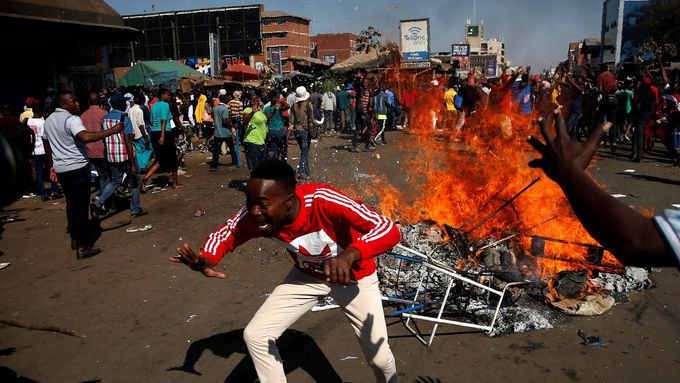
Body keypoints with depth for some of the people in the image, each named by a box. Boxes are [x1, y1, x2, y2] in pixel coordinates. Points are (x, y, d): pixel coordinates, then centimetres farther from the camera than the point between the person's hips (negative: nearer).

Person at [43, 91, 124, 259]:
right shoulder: (71, 119, -17)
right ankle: (83, 246, -5)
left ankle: (75, 238, 29)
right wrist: (112, 131, -38)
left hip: (60, 168, 9)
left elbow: (48, 146, 23)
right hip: (77, 168, -9)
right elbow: (85, 137, -36)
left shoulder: (48, 120, 12)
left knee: (71, 203, 19)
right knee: (81, 206, -5)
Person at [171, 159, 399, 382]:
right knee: (255, 335, -5)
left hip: (353, 277, -3)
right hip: (306, 276, 4)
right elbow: (223, 235, -7)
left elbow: (389, 231, -42)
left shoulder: (323, 201, -39)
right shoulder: (254, 215, -26)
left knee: (379, 357, 0)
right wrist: (207, 260, -30)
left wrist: (350, 254, -60)